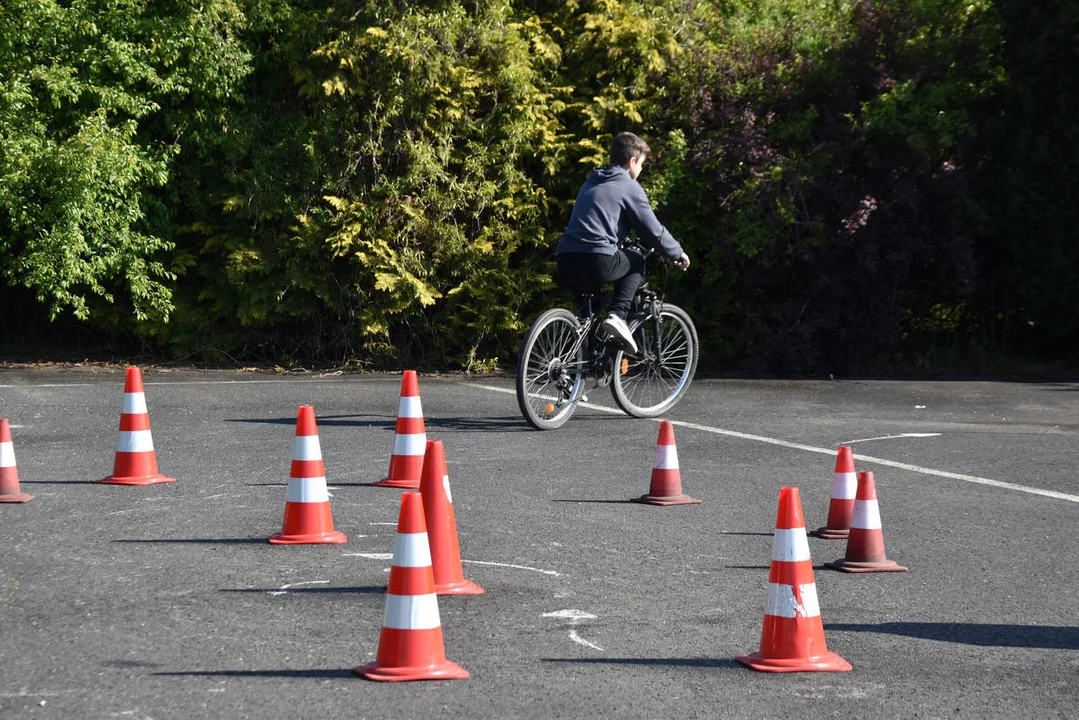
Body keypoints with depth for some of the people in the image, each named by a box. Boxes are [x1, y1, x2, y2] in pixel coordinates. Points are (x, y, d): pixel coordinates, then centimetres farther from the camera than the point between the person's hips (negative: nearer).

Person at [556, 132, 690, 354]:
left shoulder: (590, 183, 27)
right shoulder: (629, 187, 4)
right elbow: (653, 231, 4)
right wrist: (678, 253, 20)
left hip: (565, 262, 7)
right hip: (597, 261, -7)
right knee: (637, 263, 20)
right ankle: (617, 315, 0)